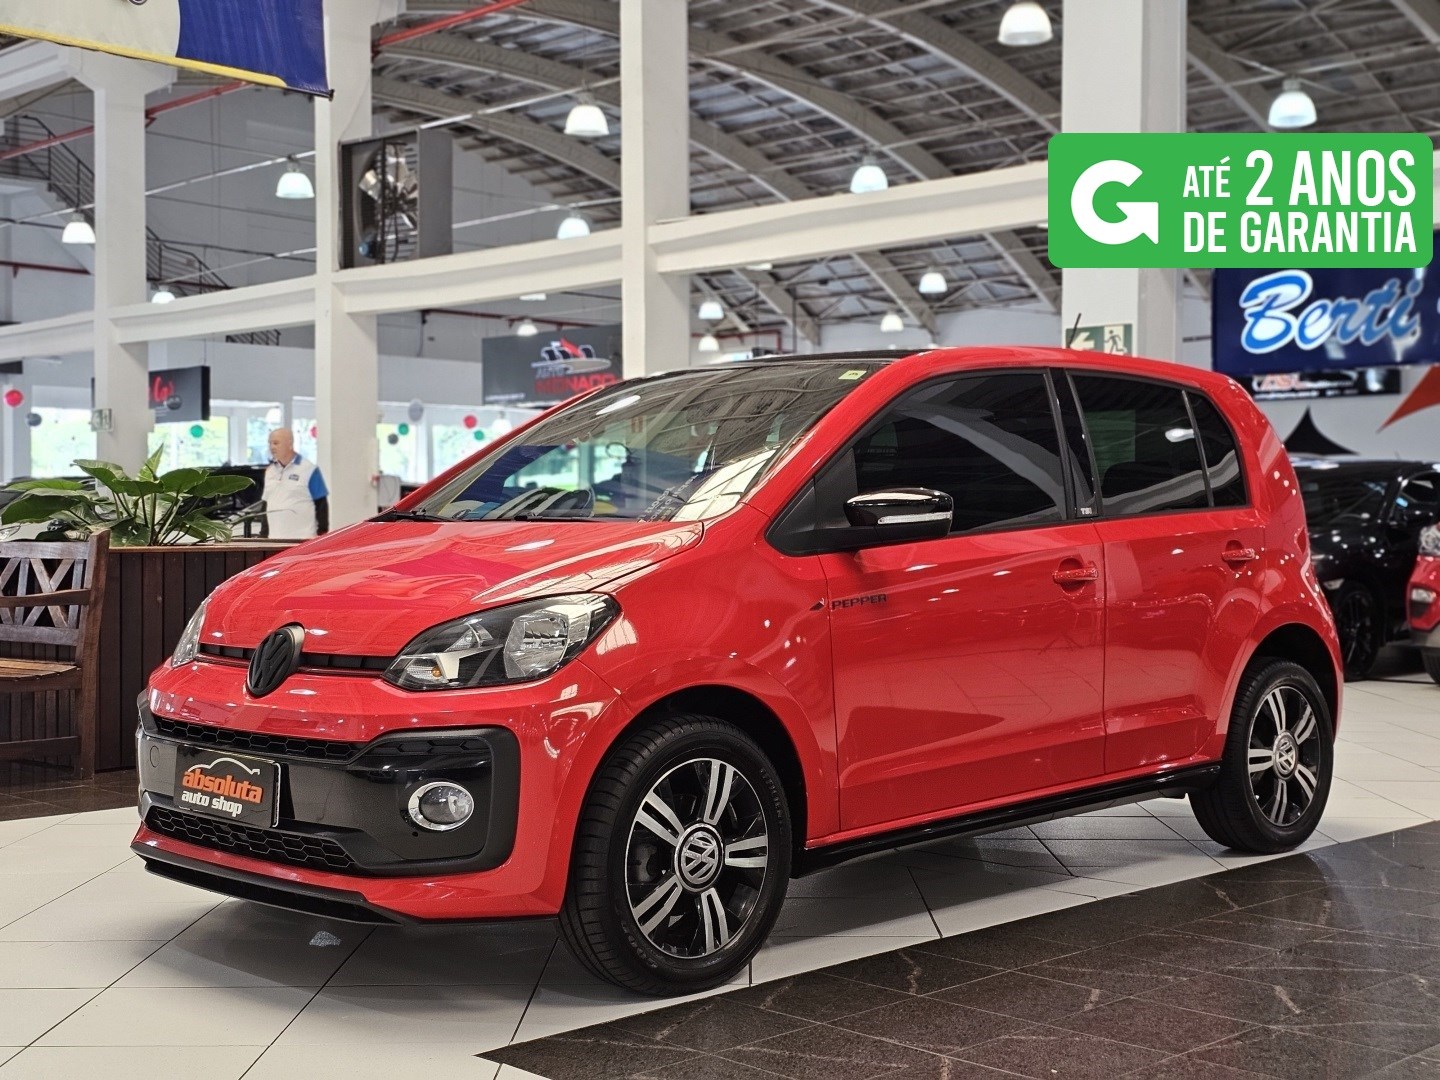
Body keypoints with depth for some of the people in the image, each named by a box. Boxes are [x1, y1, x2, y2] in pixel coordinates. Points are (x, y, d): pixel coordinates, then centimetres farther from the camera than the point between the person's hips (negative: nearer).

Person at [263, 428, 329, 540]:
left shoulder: (309, 470, -3)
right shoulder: (270, 471, 16)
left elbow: (322, 504, -4)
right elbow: (266, 505, 21)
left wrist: (322, 533, -9)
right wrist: (264, 535, 17)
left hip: (303, 539, -6)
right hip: (274, 540, 6)